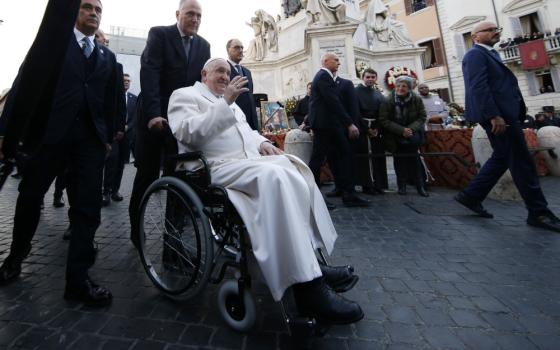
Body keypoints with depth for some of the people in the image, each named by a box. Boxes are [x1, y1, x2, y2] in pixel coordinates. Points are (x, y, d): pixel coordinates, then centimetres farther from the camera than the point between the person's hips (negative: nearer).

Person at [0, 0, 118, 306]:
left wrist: (108, 137, 7)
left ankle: (78, 279, 4)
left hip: (90, 137, 2)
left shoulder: (107, 57, 19)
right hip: (49, 130, -1)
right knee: (29, 198, 12)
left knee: (87, 209, -3)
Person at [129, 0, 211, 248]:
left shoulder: (203, 45, 13)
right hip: (154, 115, -3)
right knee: (147, 173, 3)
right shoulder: (159, 34, 0)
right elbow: (149, 73, -12)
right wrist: (153, 113, -24)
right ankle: (136, 225, 22)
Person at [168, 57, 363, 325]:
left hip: (248, 159, 9)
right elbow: (189, 133, -13)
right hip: (217, 166, -8)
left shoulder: (229, 101, 31)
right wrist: (225, 103, -17)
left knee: (294, 168, -12)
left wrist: (261, 142, 6)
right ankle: (307, 286, -32)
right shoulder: (184, 96, 7)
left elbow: (246, 130, 28)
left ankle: (309, 258, -11)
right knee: (275, 176, -33)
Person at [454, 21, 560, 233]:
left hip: (504, 113, 10)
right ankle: (539, 212, 5)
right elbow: (478, 87, -20)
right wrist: (494, 116, -26)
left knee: (502, 158, 12)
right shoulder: (476, 54, -7)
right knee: (521, 161, -5)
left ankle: (471, 196, 15)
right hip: (497, 114, -10)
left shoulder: (490, 54, 24)